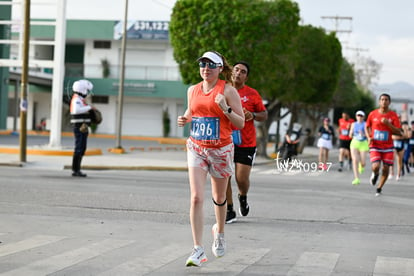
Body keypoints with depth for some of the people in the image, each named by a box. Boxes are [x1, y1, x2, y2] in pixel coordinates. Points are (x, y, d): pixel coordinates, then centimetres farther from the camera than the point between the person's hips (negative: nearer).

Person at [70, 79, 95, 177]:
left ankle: (76, 170, 14)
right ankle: (75, 170, -6)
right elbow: (76, 110, -34)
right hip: (79, 128, -10)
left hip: (83, 128, 10)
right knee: (79, 149, -9)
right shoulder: (77, 100, -14)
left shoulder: (80, 100, 18)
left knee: (82, 149, 11)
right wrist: (89, 107, -25)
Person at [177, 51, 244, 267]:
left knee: (219, 198, 14)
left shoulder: (228, 90, -7)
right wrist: (184, 119, 1)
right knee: (196, 197, -12)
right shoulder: (192, 90, 6)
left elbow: (240, 123, -7)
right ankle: (198, 250, -12)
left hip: (221, 150, -2)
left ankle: (219, 231, 43)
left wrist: (225, 108, -23)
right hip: (196, 149, 2)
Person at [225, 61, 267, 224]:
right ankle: (229, 211, 12)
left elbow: (264, 115, 7)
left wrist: (253, 115, -13)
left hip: (246, 144, -1)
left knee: (242, 179, -5)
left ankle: (243, 197, 29)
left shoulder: (252, 94, 1)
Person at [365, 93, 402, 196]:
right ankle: (375, 174, 19)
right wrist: (369, 137, -5)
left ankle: (379, 188, 23)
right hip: (375, 146, -1)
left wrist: (388, 124, -22)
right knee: (375, 167, -18)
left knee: (385, 168, 1)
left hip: (388, 146, 1)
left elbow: (398, 132, -8)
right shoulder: (373, 114, -2)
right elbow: (367, 127, 13)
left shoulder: (393, 115, -4)